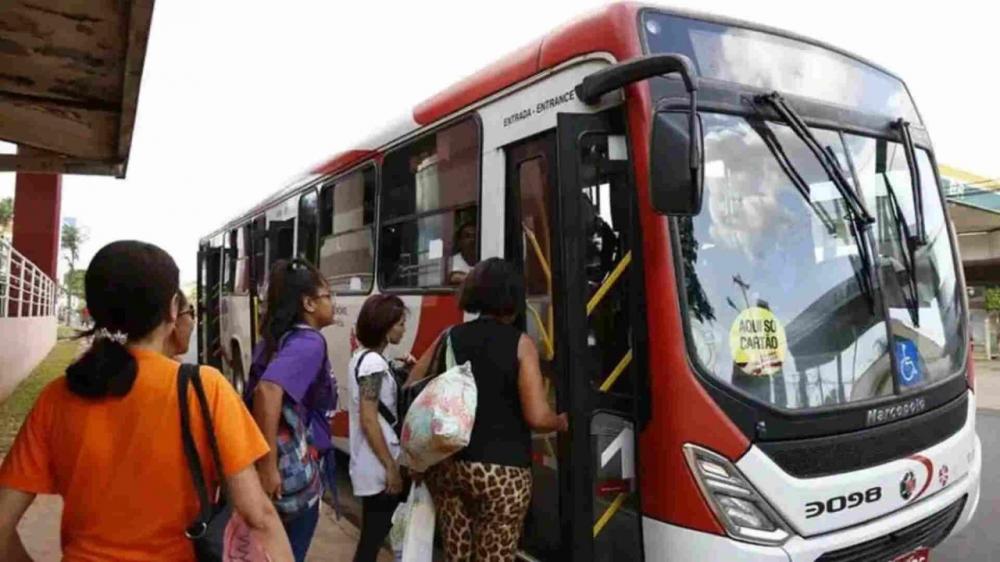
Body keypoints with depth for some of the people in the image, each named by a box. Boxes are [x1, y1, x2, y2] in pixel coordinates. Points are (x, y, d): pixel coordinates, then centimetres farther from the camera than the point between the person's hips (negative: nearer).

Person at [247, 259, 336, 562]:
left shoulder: (275, 340, 8)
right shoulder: (310, 342, -19)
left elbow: (258, 392, 15)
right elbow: (268, 391, -35)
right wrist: (268, 466, -33)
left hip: (281, 467, 8)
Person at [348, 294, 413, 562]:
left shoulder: (363, 357, 11)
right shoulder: (374, 362, -19)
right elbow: (369, 421, -22)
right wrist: (391, 467, -20)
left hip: (371, 465, 10)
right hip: (378, 468, -10)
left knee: (372, 536, 18)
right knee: (372, 539, 1)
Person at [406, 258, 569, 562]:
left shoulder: (449, 338, 3)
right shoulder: (520, 344, -9)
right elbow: (537, 417, -14)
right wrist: (561, 422, 6)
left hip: (446, 464, 5)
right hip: (501, 470, -5)